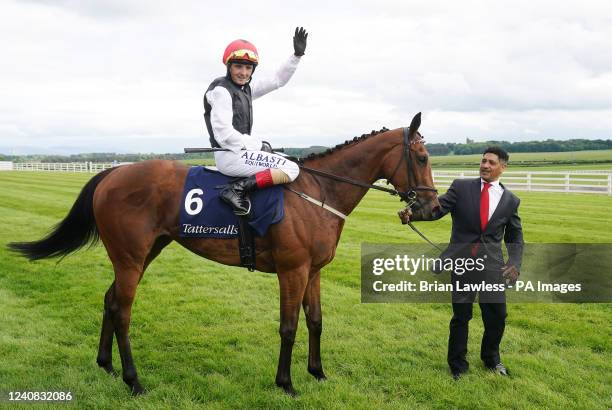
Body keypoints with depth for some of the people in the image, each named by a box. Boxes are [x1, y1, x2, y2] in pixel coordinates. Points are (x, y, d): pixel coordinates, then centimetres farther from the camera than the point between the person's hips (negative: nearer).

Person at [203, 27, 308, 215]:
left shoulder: (247, 87, 14)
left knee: (287, 160, 22)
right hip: (230, 155, -10)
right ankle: (237, 189, -24)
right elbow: (223, 133, -19)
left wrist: (297, 55, 8)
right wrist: (257, 145, -13)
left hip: (242, 150, 10)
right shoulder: (221, 90, -12)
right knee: (291, 169, -13)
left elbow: (277, 80, 18)